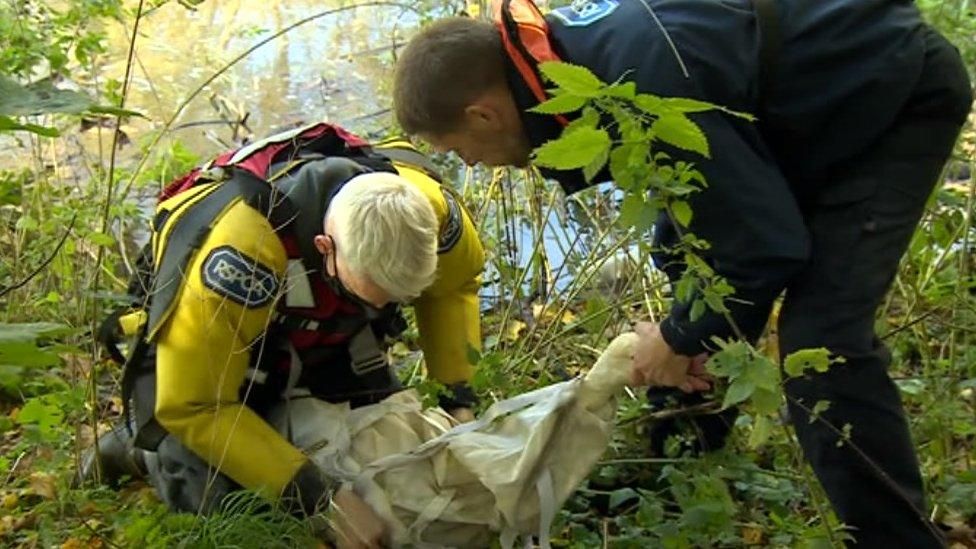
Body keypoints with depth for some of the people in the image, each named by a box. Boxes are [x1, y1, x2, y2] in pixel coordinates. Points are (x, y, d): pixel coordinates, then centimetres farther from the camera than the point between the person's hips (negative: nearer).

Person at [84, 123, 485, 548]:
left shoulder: (429, 206, -29)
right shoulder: (237, 256, -45)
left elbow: (453, 286, -4)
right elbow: (192, 407, -35)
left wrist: (459, 398, -14)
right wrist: (322, 498, -37)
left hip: (322, 334, 5)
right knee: (221, 501, -20)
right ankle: (140, 446, 12)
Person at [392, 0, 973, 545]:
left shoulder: (640, 90, -36)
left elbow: (767, 243, -28)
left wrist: (681, 338, -12)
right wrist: (684, 329, 2)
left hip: (905, 95, -9)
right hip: (816, 92, 10)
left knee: (821, 340, -22)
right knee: (690, 252, 17)